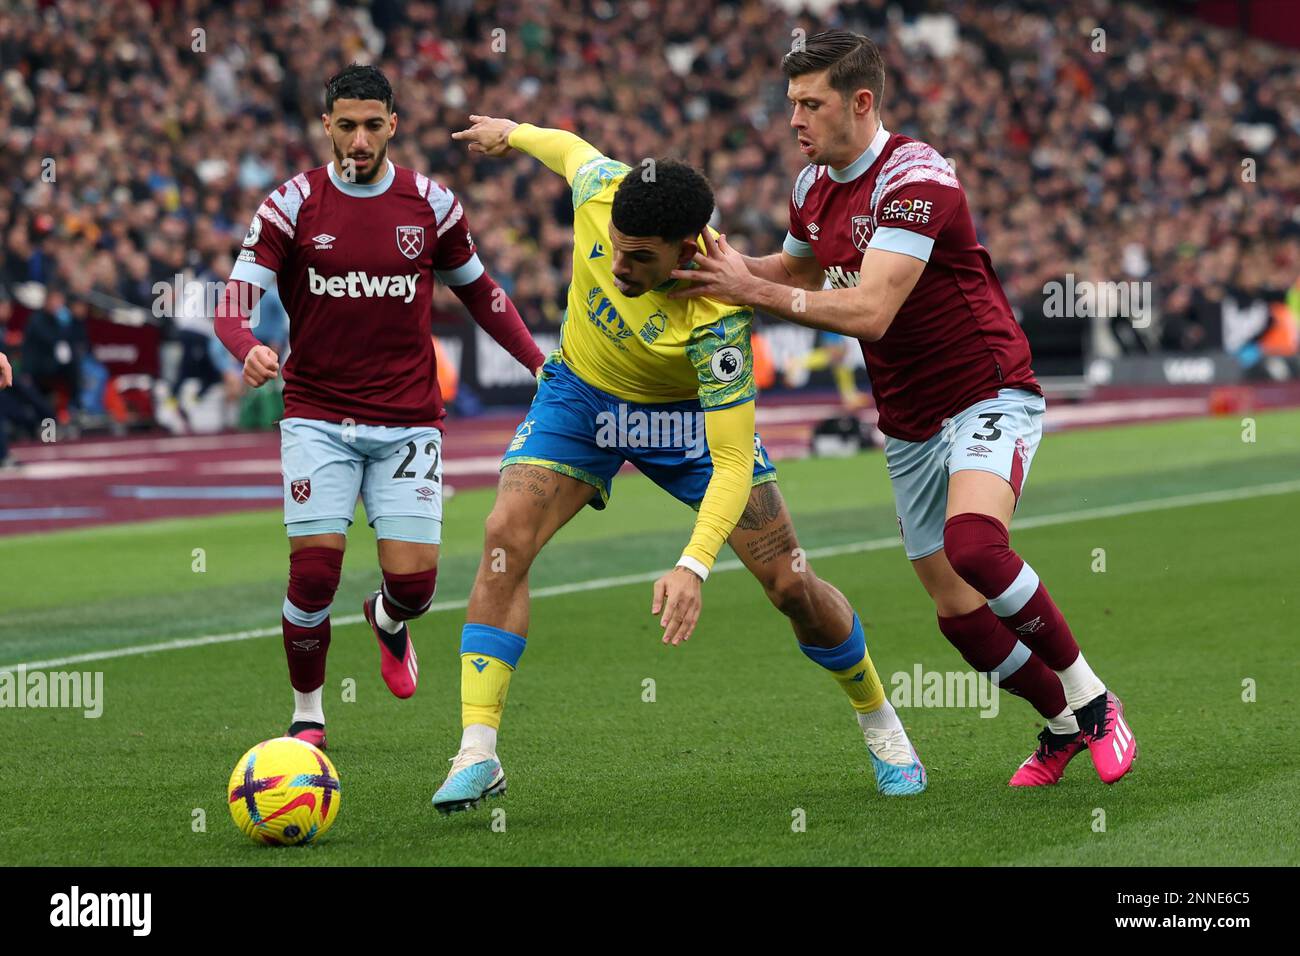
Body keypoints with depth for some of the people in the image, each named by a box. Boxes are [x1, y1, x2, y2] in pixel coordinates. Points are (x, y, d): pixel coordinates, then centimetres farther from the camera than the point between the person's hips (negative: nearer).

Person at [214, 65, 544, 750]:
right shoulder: (292, 204, -4)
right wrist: (249, 350, -30)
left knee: (413, 582, -7)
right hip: (317, 418, -1)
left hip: (408, 421, 1)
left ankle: (388, 620, 33)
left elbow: (477, 290, 17)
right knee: (314, 573, -12)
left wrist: (539, 364, 8)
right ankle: (307, 715, 11)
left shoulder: (431, 204, 2)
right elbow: (234, 303, -7)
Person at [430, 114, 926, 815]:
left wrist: (693, 567, -51)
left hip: (688, 413, -3)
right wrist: (514, 134, 19)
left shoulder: (716, 315, -39)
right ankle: (477, 755, -19)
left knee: (791, 584, -3)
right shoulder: (599, 188, -28)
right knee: (505, 538, -20)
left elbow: (733, 463, -39)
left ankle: (878, 721, 25)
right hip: (580, 392, 3)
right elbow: (570, 147, -1)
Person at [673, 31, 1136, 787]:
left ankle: (1092, 701, -13)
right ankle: (1063, 726, 25)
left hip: (988, 394, -8)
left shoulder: (917, 179, -20)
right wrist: (731, 264, 9)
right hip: (909, 425, 8)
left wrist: (753, 290, -28)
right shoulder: (814, 189, 6)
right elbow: (801, 269, 28)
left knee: (974, 547, -31)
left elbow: (870, 311, -29)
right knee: (956, 606, 3)